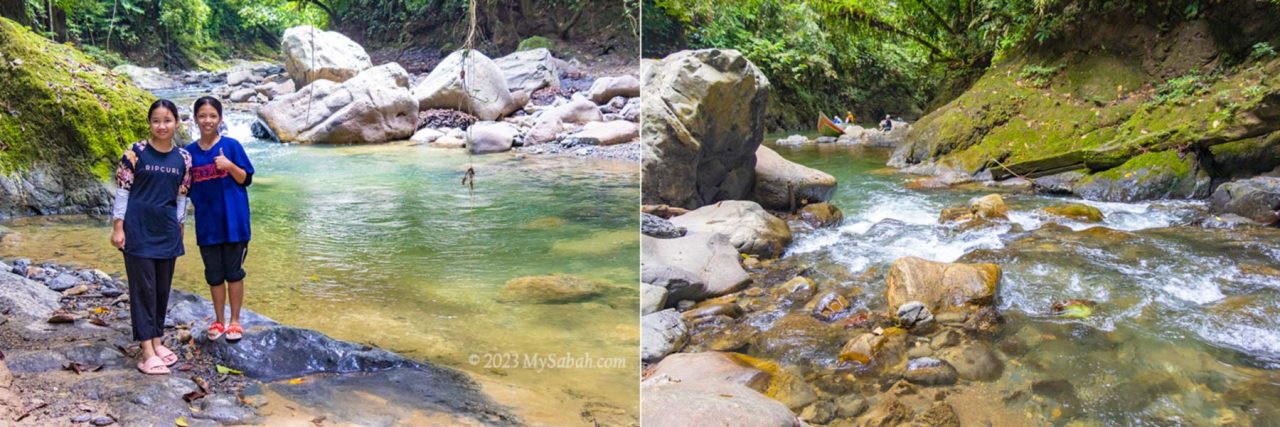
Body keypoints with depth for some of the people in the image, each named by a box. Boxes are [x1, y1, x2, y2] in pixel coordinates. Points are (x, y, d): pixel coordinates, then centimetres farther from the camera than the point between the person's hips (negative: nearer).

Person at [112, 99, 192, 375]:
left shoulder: (183, 158, 5)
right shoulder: (135, 152, -7)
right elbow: (122, 191, -5)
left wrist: (179, 228, 11)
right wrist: (117, 227, -9)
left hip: (167, 230, 4)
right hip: (138, 228, -4)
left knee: (163, 286, 10)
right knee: (143, 286, -3)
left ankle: (157, 340, 24)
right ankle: (147, 352, -2)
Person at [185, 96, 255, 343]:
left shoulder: (231, 146, -4)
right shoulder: (189, 153, 5)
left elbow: (246, 179, -3)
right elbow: (187, 188, 12)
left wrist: (229, 165, -19)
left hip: (233, 220, -3)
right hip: (207, 223, 3)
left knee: (233, 272, 5)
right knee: (214, 275, 11)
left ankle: (235, 321, 16)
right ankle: (219, 321, 23)